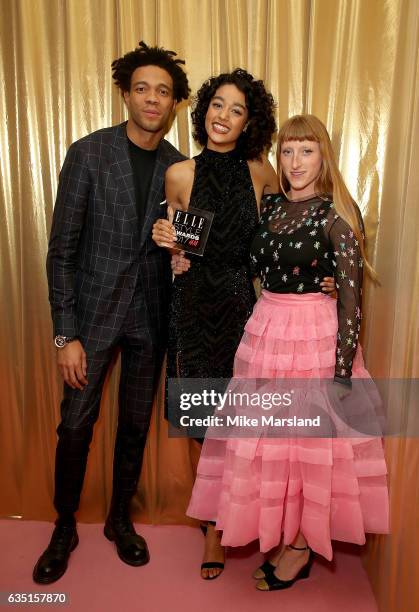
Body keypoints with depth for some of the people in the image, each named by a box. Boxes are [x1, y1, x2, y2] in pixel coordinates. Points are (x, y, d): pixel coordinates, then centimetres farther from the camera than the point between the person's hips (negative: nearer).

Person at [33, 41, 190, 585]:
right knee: (76, 424, 5)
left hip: (150, 316, 3)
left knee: (136, 425, 13)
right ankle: (65, 527, 31)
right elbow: (62, 248, -9)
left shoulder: (180, 167, 3)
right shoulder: (88, 153, -6)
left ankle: (120, 519, 35)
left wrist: (181, 248, -9)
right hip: (93, 311, -2)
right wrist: (66, 334, -12)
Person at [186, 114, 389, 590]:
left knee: (310, 442, 7)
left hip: (315, 335, -6)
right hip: (265, 330, 6)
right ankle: (281, 536, 36)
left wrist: (343, 372, -15)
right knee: (264, 439, 13)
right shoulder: (270, 205, 8)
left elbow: (350, 296, -13)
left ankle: (301, 548, 30)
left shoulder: (336, 214, -10)